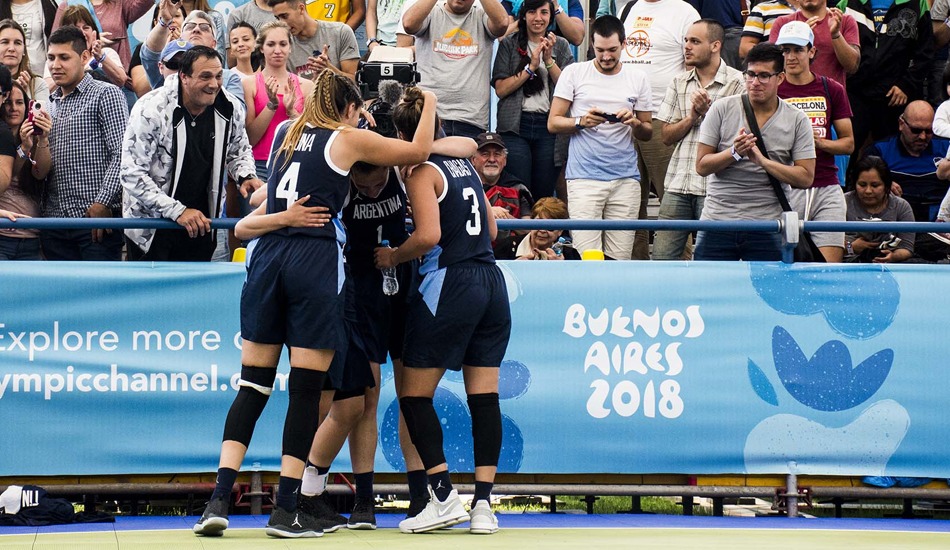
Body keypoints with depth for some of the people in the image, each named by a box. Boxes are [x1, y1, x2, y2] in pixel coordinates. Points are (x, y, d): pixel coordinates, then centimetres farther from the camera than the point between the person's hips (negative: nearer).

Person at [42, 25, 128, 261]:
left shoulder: (105, 95, -1)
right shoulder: (49, 104, 19)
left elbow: (121, 153, -10)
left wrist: (102, 203, -17)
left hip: (96, 218, -6)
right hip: (54, 220, 6)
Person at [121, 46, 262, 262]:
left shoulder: (230, 109, -6)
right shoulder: (151, 110, -20)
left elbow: (239, 152, 15)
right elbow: (132, 174, -21)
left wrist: (246, 177, -9)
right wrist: (177, 211, -27)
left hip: (199, 225, 4)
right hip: (152, 226, -4)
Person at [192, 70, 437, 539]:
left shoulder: (285, 132, 17)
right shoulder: (348, 139, 3)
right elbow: (418, 152, 12)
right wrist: (428, 103, 27)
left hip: (268, 254, 5)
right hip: (314, 259, -5)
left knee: (253, 384, 5)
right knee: (306, 389, 0)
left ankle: (219, 500, -7)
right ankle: (285, 510, -2)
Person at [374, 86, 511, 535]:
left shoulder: (421, 170, -7)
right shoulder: (463, 164, 15)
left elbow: (429, 235, -18)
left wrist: (393, 257, -3)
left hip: (449, 285, -7)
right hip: (491, 282, 7)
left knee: (415, 394, 3)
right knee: (484, 396, 4)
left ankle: (444, 496, -5)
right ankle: (483, 503, 1)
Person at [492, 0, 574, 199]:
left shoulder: (560, 46, 11)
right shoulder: (509, 44, 5)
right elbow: (500, 89, -5)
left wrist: (549, 60, -10)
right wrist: (531, 67, -11)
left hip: (549, 126, 2)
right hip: (516, 125, -2)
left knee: (544, 194, 4)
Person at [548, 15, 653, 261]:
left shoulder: (638, 79, 11)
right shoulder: (574, 73, 5)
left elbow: (648, 133, 16)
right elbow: (553, 123, 5)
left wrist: (635, 123, -6)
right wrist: (581, 122, -13)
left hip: (625, 178, 2)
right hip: (585, 177, -2)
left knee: (620, 258, -2)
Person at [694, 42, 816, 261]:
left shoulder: (797, 120, 1)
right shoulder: (722, 109, 1)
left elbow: (806, 177, -4)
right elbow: (702, 166, 0)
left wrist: (762, 161, -15)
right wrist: (734, 153, -18)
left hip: (766, 228, 0)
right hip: (717, 220, 0)